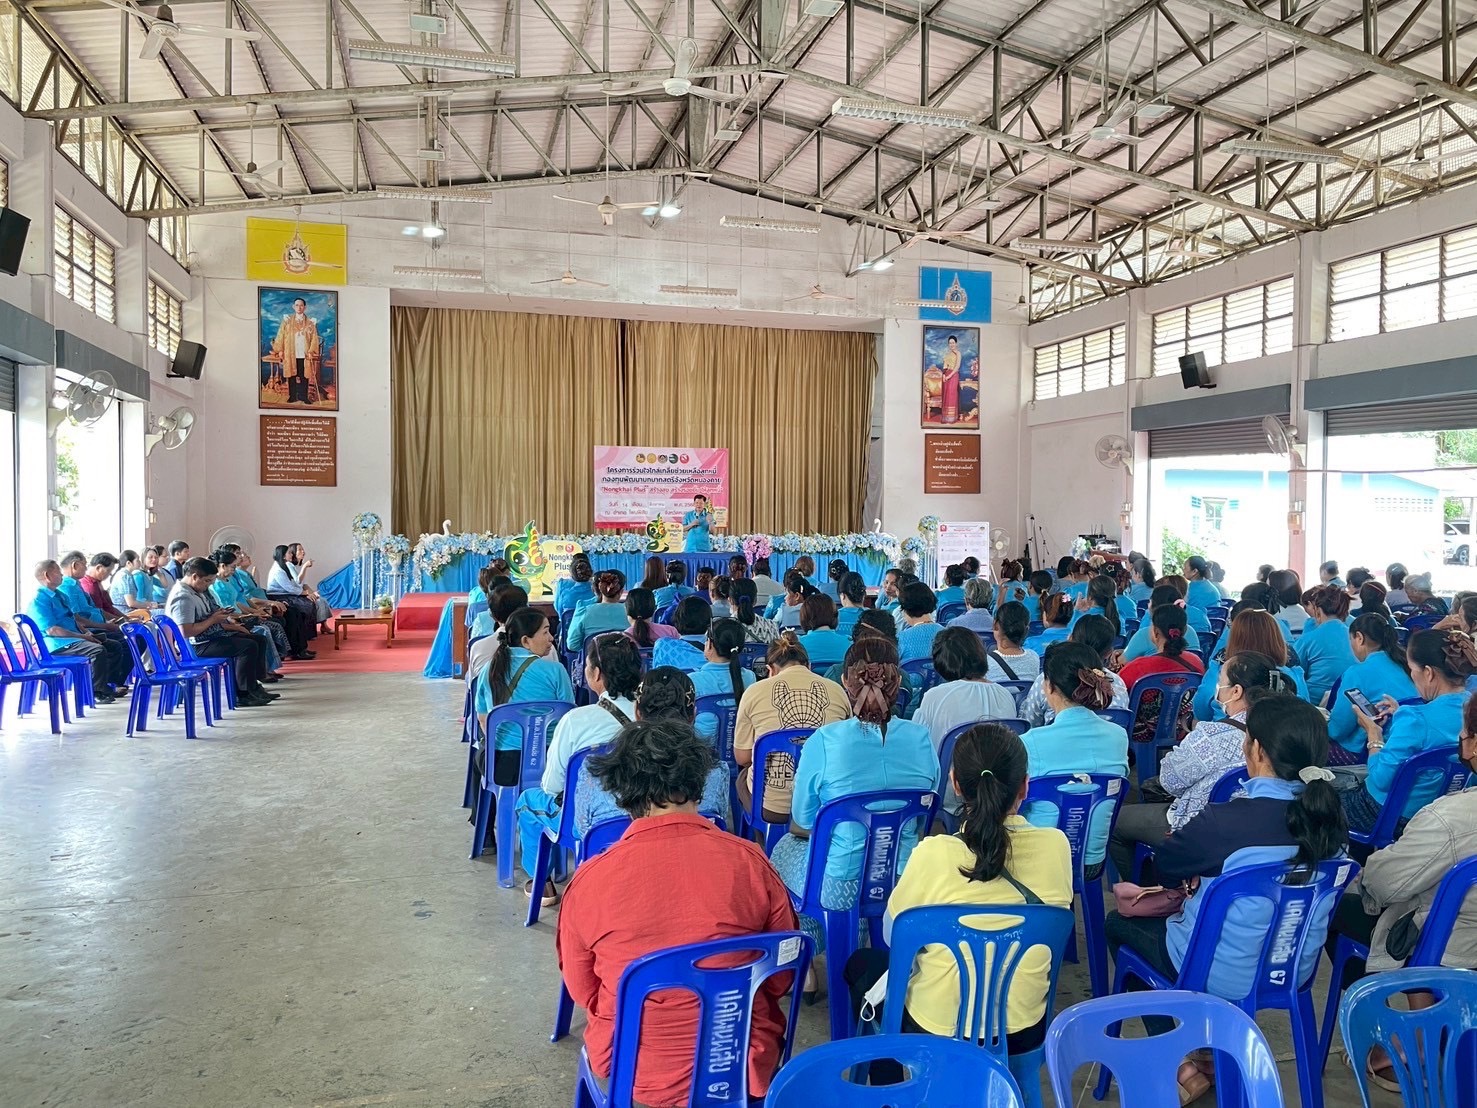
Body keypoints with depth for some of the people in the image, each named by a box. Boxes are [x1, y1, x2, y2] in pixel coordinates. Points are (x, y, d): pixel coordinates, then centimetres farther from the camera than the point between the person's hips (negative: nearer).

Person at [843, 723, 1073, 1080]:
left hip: (938, 1036, -4)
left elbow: (893, 934, -7)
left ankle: (889, 1089, 37)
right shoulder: (1056, 846, -15)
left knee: (862, 964, 27)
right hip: (1025, 1032, 4)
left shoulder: (934, 854, -25)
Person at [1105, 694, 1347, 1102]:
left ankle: (1179, 1067, 20)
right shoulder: (1327, 813, -10)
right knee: (1189, 905, 31)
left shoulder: (1227, 821, -30)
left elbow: (1164, 865, -9)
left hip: (1226, 978, -6)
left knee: (1120, 923, 19)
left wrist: (1200, 866, 11)